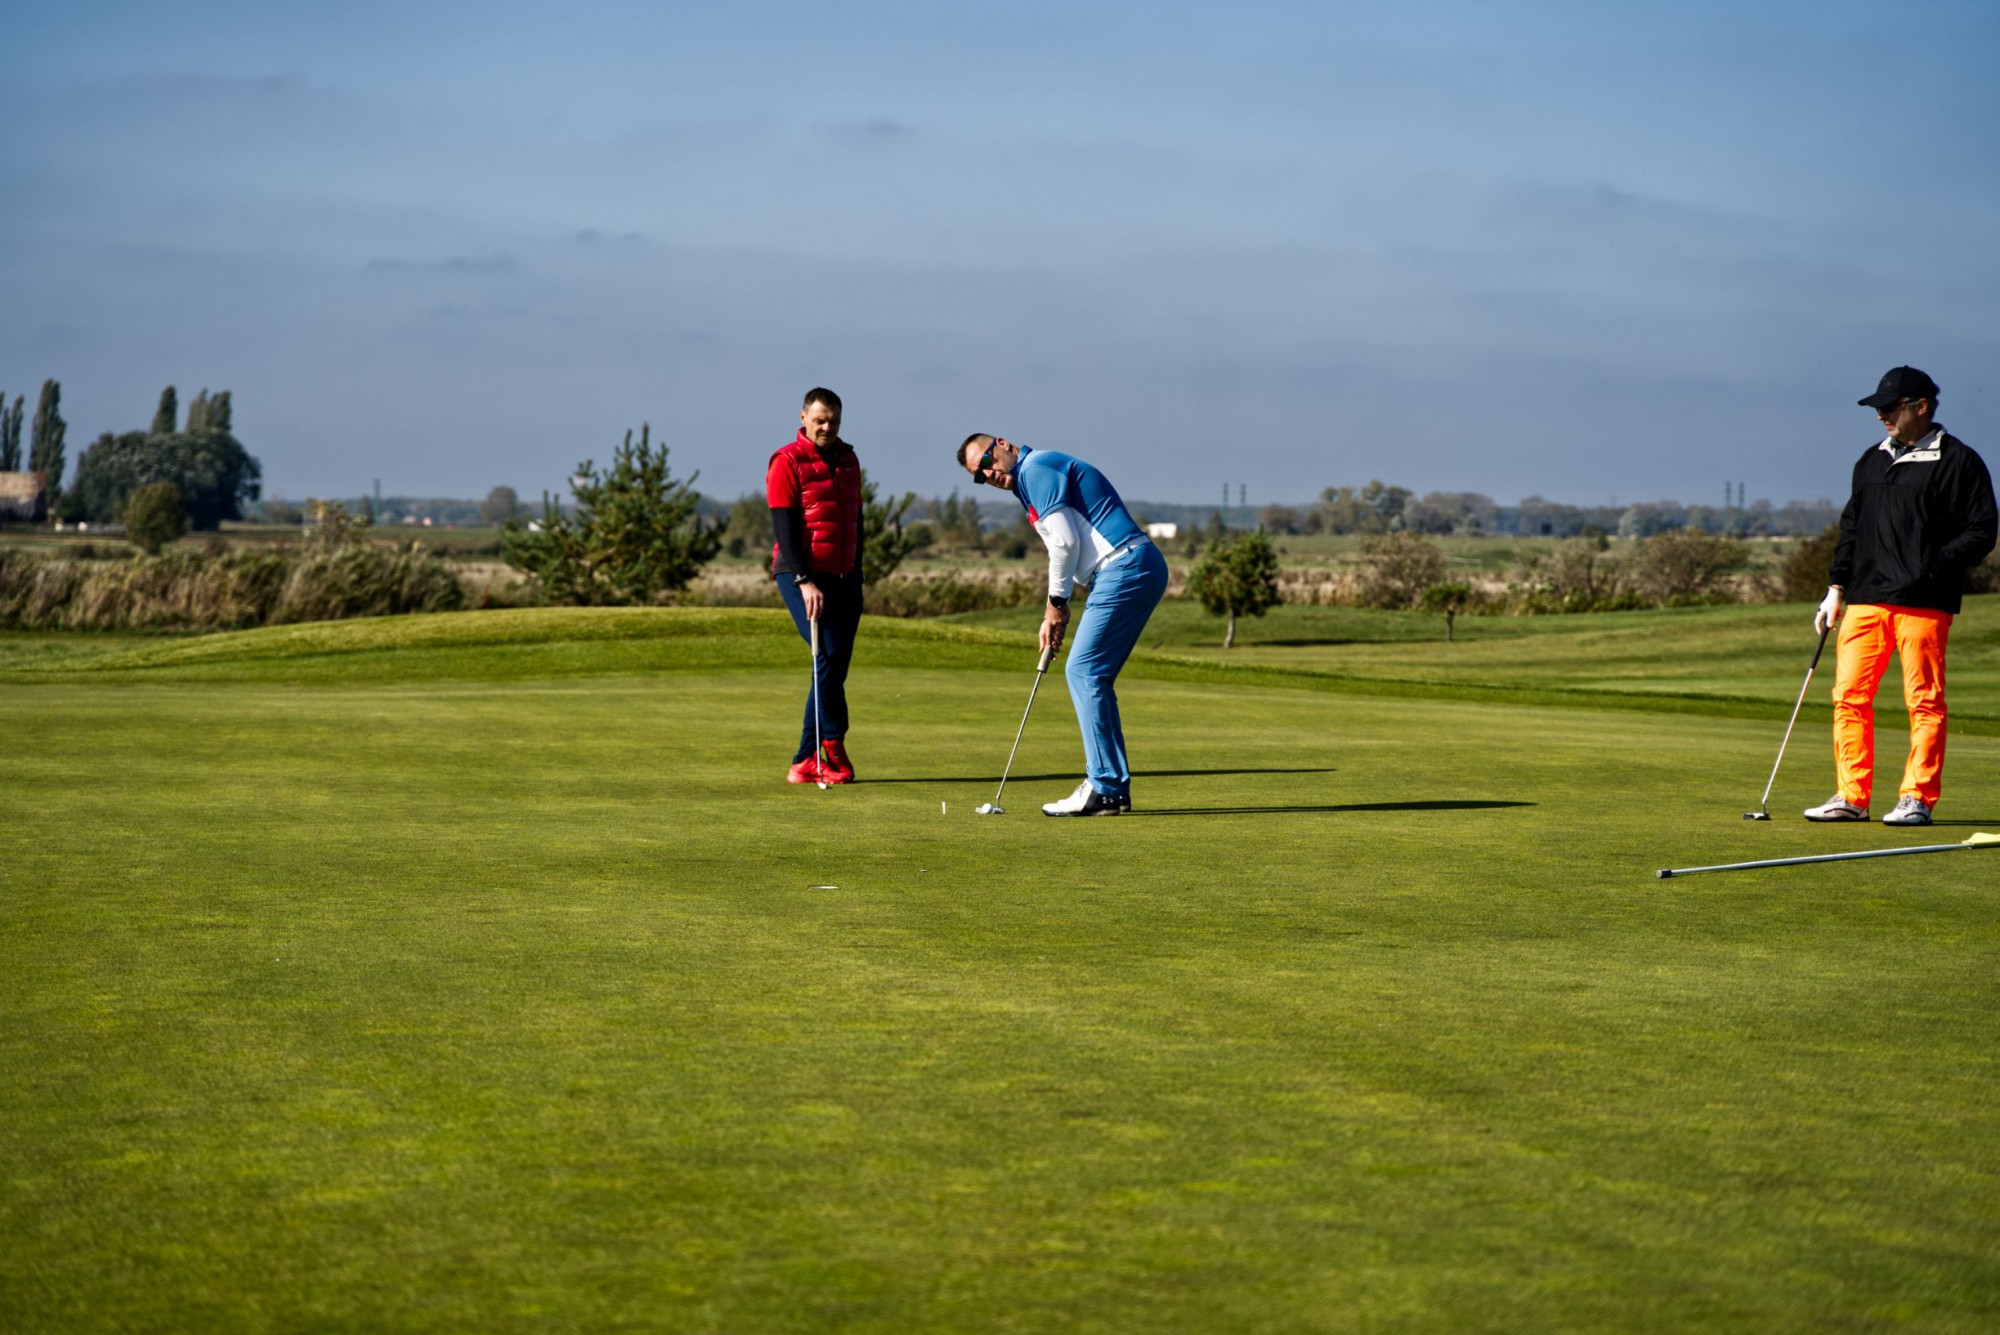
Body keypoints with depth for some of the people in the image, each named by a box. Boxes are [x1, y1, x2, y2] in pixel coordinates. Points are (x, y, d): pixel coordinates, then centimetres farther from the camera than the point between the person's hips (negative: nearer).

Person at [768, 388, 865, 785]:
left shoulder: (848, 460, 14)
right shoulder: (787, 463, -6)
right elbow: (784, 527, -13)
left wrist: (856, 574, 19)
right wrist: (804, 582, -21)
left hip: (843, 577, 6)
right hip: (801, 576, -6)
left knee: (835, 668, 1)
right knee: (828, 654, -20)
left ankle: (806, 762, 4)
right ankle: (833, 745, -11)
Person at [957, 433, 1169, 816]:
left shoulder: (1036, 467, -7)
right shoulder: (1031, 484, 24)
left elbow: (1065, 542, -14)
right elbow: (1066, 549, 25)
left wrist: (1057, 603, -3)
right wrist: (1056, 613, 13)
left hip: (1125, 567, -10)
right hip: (1142, 570, 10)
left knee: (1084, 671, -9)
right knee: (1091, 676, 11)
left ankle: (1103, 788, -11)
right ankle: (1116, 788, 10)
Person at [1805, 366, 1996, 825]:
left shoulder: (1958, 462, -1)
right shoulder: (1872, 461, 19)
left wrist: (1938, 561, -19)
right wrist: (1837, 588, 16)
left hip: (1924, 603, -6)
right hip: (1866, 600, 6)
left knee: (1924, 702, -2)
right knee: (1849, 695, 1)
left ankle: (1918, 798, 4)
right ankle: (1852, 797, 7)